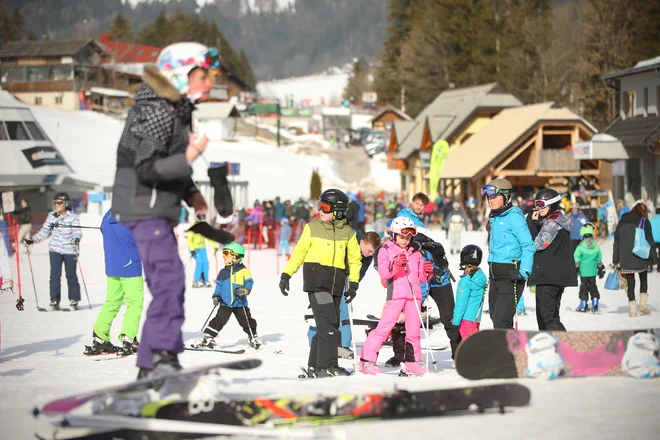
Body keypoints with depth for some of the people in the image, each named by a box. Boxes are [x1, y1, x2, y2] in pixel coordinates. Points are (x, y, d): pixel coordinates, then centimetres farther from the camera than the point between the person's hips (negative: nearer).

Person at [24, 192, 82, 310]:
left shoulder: (73, 217, -5)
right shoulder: (51, 216, 5)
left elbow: (77, 231, -14)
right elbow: (44, 232, 12)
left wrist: (76, 238, -36)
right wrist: (32, 240, 4)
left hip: (70, 251, -2)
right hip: (55, 250, 2)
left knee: (71, 275, 4)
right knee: (55, 275, -4)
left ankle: (74, 300, 16)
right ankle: (54, 300, 2)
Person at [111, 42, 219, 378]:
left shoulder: (178, 109, 14)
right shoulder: (158, 112, -18)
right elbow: (145, 167, -23)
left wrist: (190, 193, 11)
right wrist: (187, 159, -31)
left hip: (159, 211, 11)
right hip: (144, 209, -11)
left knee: (167, 285, 11)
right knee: (169, 277, -19)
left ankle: (149, 366, 16)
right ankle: (163, 356, -21)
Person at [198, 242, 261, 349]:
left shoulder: (243, 270, -3)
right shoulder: (223, 272, 10)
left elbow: (249, 282, -6)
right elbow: (219, 285, 13)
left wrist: (244, 290, -24)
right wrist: (216, 296, 0)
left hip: (240, 303, -2)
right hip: (225, 303, 2)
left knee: (247, 322, 6)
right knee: (218, 321, -5)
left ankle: (253, 337, 24)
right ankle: (208, 338, -2)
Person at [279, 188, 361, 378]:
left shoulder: (348, 232, 7)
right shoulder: (312, 227, 2)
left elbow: (354, 258, 16)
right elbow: (299, 252, 7)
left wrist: (354, 283, 9)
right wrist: (286, 274, 1)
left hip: (336, 284, 4)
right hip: (316, 280, -4)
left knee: (329, 325, 6)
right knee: (328, 324, -15)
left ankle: (315, 365, 16)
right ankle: (327, 366, -14)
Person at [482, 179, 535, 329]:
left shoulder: (514, 216, -12)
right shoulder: (494, 218, 14)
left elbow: (528, 246, -17)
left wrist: (524, 271, -26)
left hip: (510, 275, -9)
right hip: (495, 275, 9)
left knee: (501, 321, -14)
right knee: (496, 318, 13)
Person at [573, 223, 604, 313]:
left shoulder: (580, 247, -12)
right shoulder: (596, 246, 0)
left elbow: (577, 260, -10)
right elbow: (599, 260, 9)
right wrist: (600, 269, 19)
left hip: (583, 272, -3)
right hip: (593, 272, 4)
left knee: (583, 287, 4)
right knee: (593, 287, 13)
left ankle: (583, 305, 7)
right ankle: (595, 304, 12)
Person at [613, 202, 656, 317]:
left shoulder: (622, 222, 9)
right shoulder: (644, 221, -3)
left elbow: (616, 242, 11)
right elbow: (649, 241, -4)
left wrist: (615, 260, 15)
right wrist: (651, 259, 0)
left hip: (625, 259, 2)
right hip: (641, 258, -2)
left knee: (630, 283, 7)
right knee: (644, 279, 17)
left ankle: (633, 309, 5)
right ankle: (643, 303, 4)